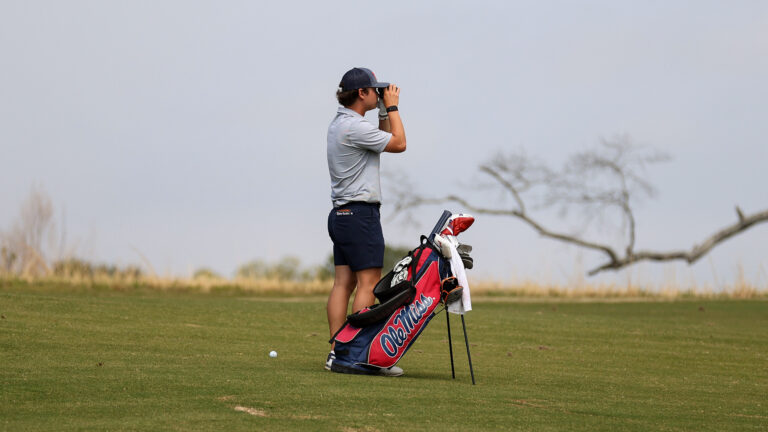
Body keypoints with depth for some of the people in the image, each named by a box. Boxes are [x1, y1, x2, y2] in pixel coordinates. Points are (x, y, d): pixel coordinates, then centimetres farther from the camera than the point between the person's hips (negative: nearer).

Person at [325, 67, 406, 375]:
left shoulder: (340, 124, 16)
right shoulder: (354, 127, -16)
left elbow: (383, 140, 29)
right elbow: (399, 143, -8)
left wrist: (384, 112, 18)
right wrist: (392, 107, 2)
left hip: (341, 214, 10)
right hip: (361, 213, -10)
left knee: (343, 282, 5)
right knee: (368, 283, -8)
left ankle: (337, 353, 2)